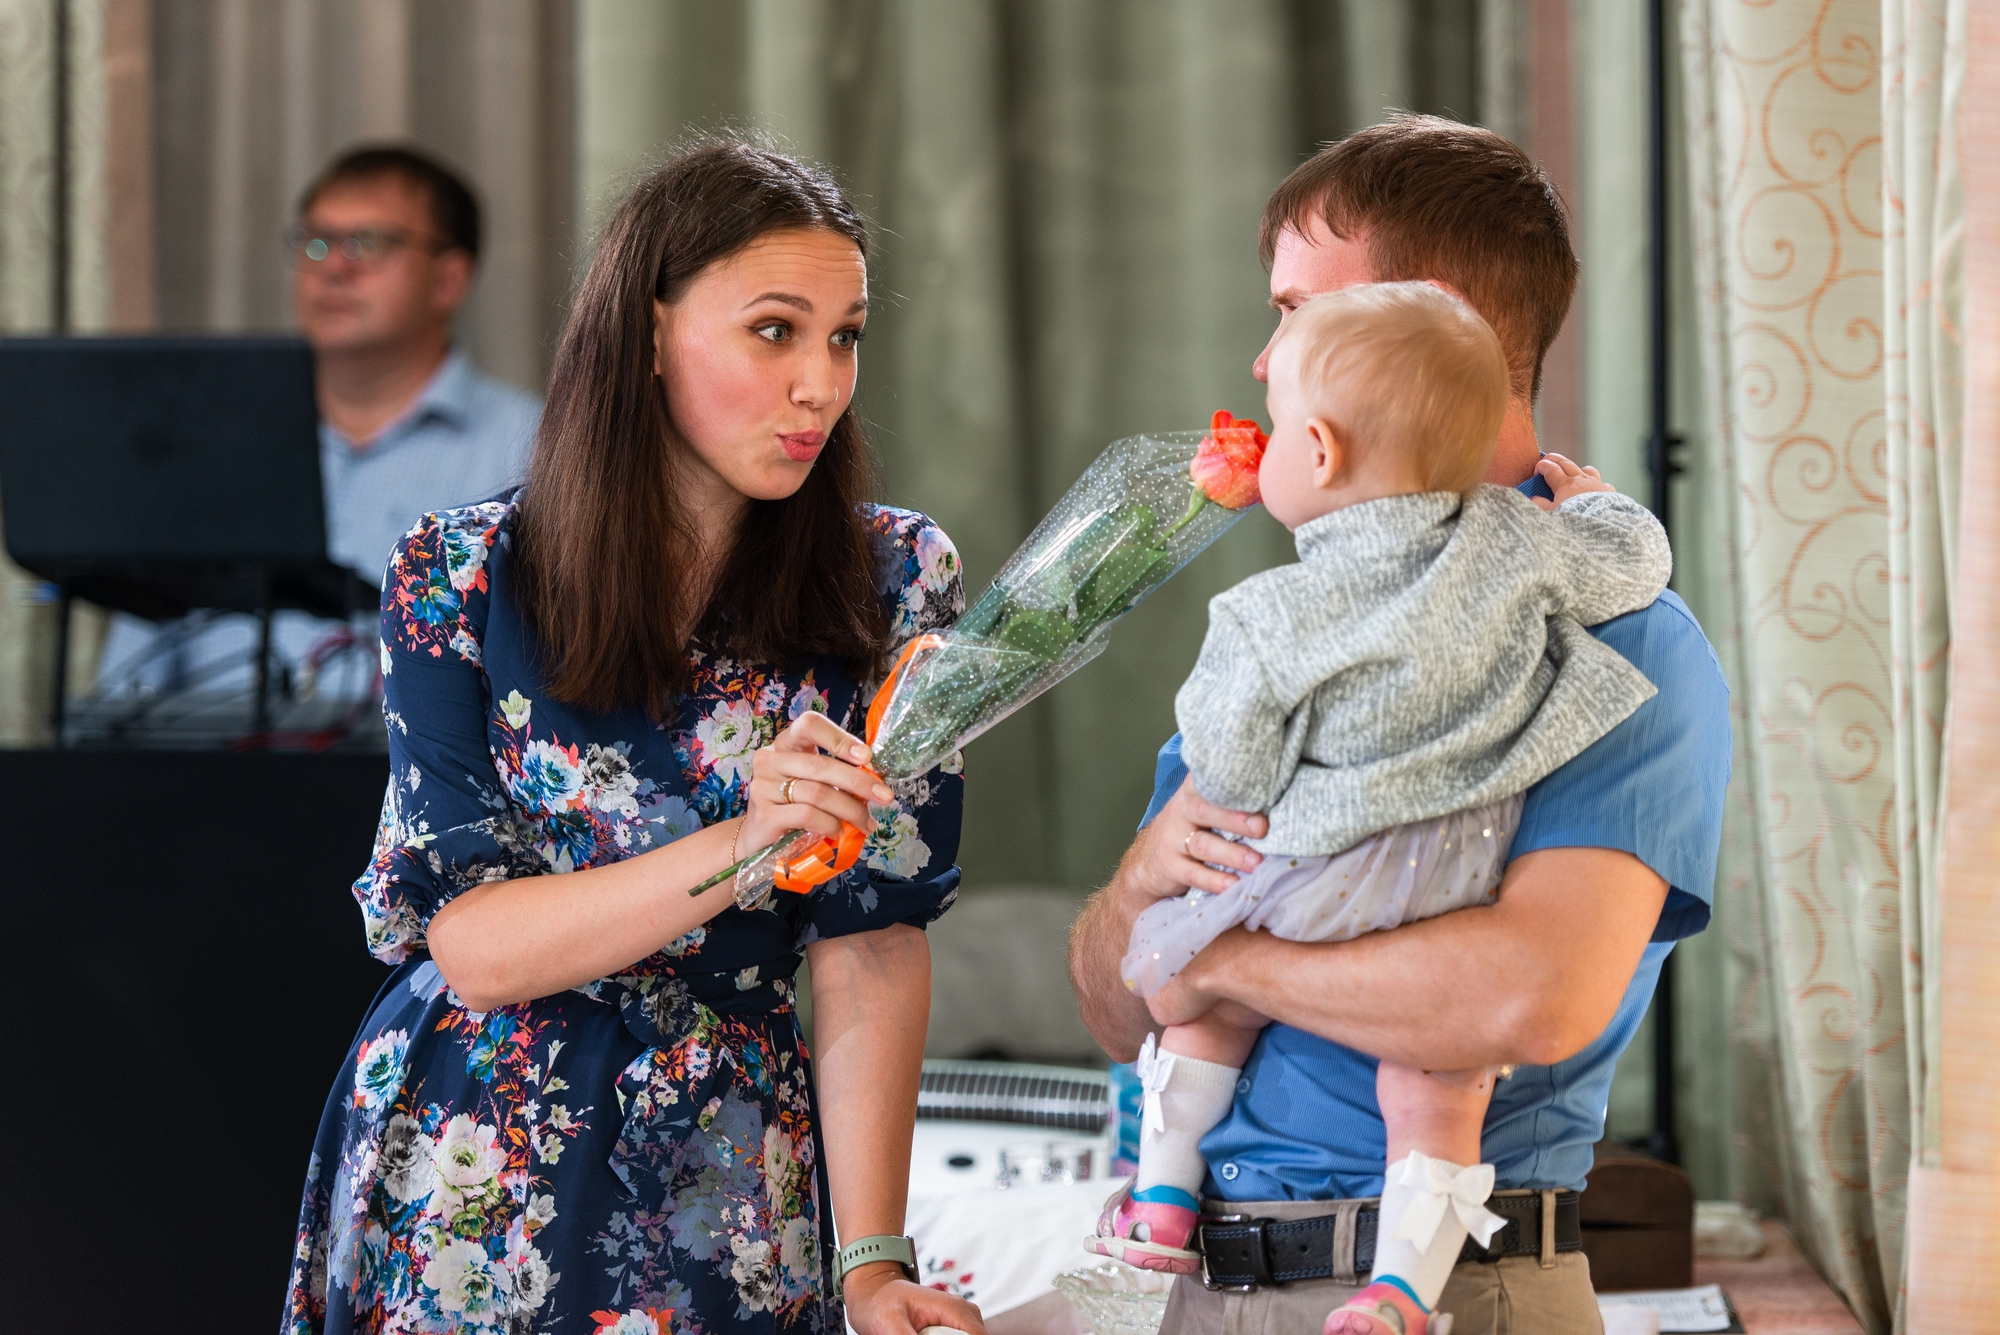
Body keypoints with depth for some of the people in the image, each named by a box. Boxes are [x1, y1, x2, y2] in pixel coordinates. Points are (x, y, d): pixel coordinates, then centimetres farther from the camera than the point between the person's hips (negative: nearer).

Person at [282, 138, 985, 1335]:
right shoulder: (461, 576, -7)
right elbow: (471, 942, -13)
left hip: (731, 1191, 1)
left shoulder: (893, 580, -5)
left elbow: (871, 945, -9)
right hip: (460, 1197, 0)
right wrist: (737, 850, -27)